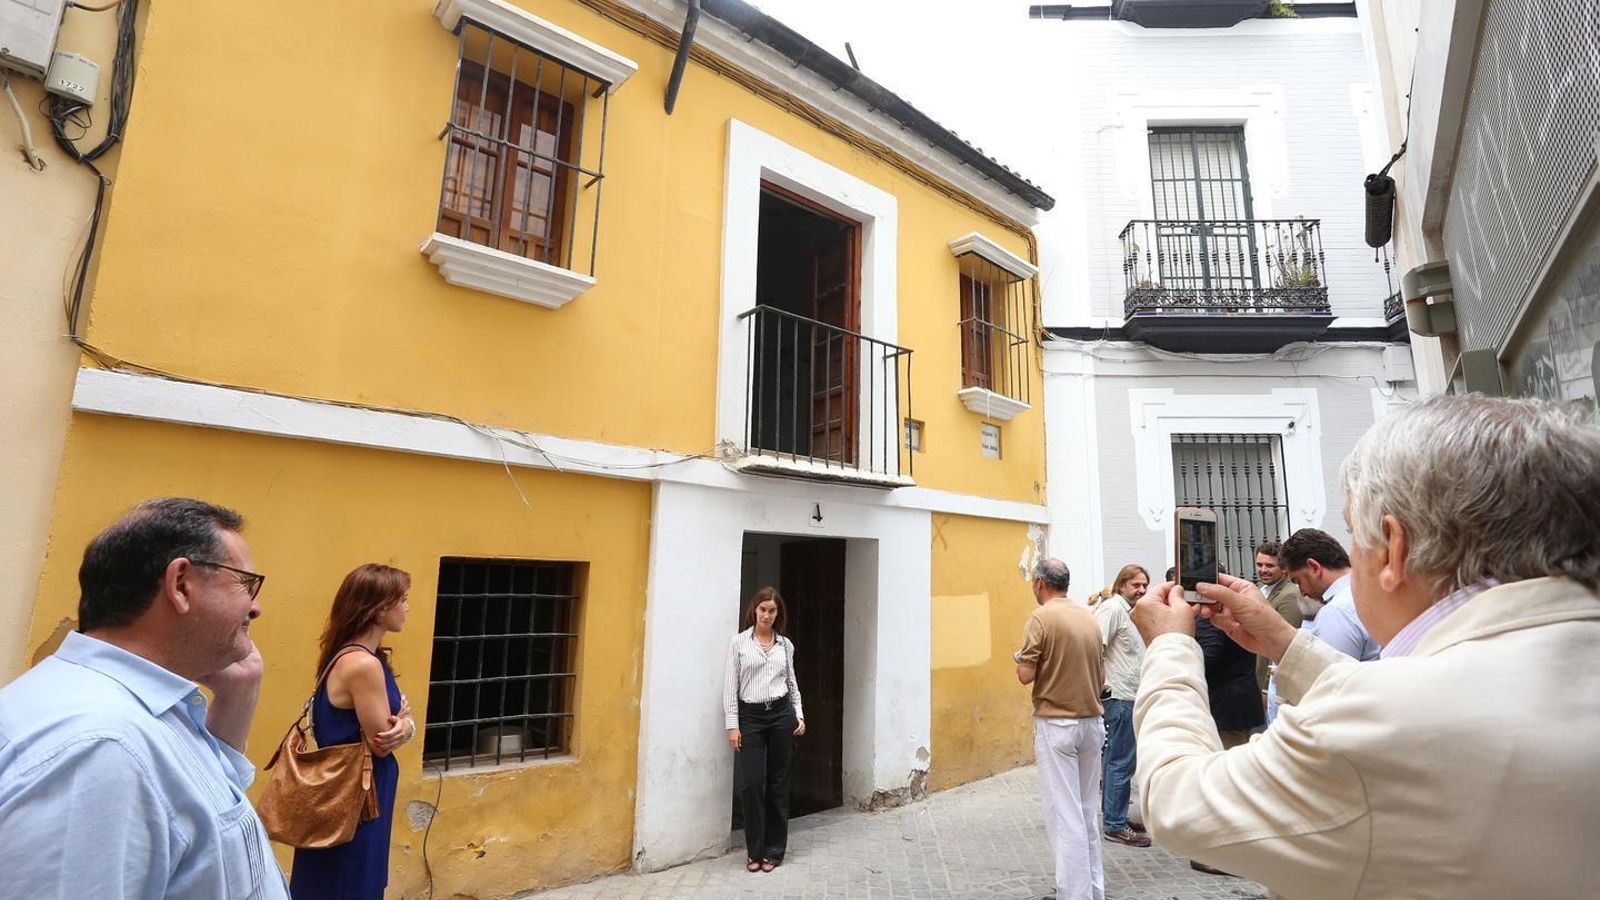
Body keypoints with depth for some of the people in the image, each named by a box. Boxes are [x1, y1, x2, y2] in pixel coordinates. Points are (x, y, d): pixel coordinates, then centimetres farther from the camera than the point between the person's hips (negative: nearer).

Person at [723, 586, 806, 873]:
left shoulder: (786, 644, 7)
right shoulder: (738, 642, -1)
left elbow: (792, 683, 13)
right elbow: (730, 685, -2)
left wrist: (799, 715, 2)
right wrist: (732, 725, -7)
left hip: (781, 714, 2)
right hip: (750, 716, -2)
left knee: (778, 783, 6)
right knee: (752, 784, -4)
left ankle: (773, 851, 20)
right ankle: (754, 851, 14)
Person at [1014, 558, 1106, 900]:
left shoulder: (1042, 617, -13)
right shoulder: (1089, 616, 5)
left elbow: (1025, 675, -15)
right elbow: (1101, 676, 11)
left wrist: (1020, 658, 5)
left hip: (1056, 724, -7)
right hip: (1092, 722, 7)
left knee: (1064, 814, 1)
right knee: (1087, 811, 19)